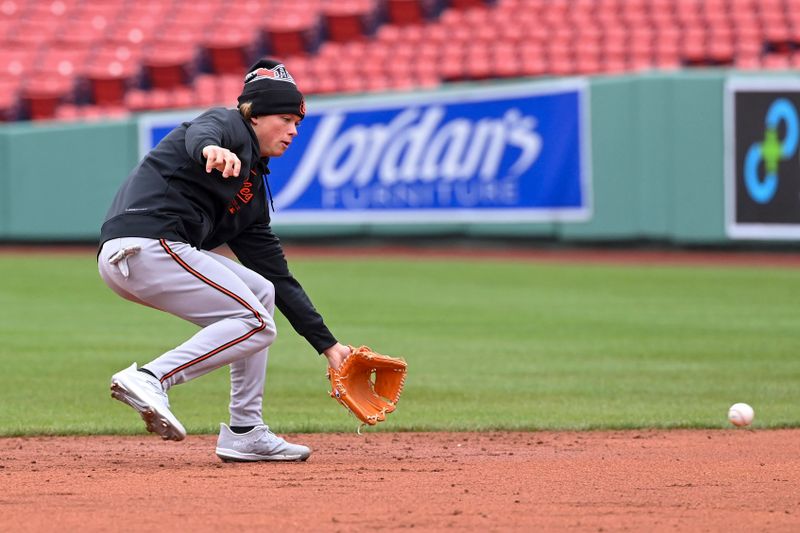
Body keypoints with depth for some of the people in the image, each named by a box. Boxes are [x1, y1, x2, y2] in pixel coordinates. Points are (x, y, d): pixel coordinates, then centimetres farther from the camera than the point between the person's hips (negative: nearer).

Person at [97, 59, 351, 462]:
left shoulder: (253, 190, 27)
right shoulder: (228, 125, 4)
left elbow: (279, 277, 26)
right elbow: (198, 133, -24)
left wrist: (327, 345, 20)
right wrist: (212, 150, -50)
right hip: (146, 243, -10)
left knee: (261, 292, 21)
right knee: (256, 324, -7)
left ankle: (245, 433, 15)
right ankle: (151, 379, -19)